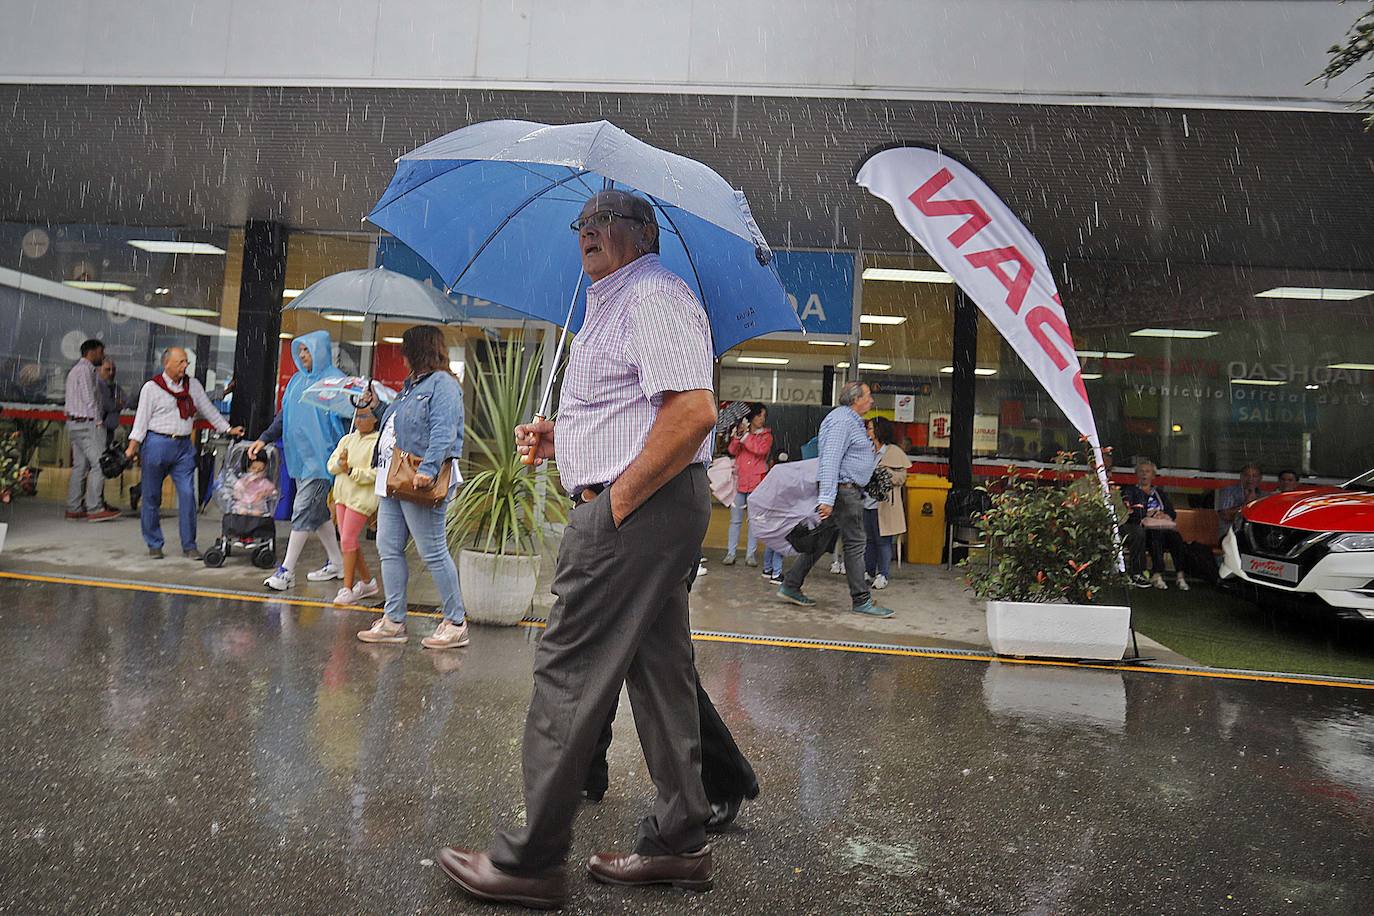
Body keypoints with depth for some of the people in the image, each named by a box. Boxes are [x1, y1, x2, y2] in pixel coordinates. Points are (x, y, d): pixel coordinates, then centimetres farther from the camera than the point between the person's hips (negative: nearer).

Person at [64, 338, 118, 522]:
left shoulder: (75, 370, 22)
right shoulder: (86, 370, -10)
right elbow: (90, 399, -16)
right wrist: (98, 422, -14)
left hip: (74, 423, 11)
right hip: (87, 423, -11)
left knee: (80, 465, 10)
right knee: (99, 464, -11)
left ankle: (73, 508, 10)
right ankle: (95, 509, -13)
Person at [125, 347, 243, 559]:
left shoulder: (193, 385, 12)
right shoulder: (152, 387, 0)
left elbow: (208, 410, 19)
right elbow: (142, 417, -2)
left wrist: (228, 429, 19)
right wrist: (133, 446, -9)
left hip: (184, 446, 3)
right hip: (157, 444, -3)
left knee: (187, 494, -5)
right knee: (152, 496, 5)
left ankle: (189, 545, 3)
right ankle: (154, 545, 17)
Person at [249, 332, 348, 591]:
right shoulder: (297, 380, 14)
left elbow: (344, 418, -13)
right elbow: (283, 416, 18)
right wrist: (264, 439, 7)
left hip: (320, 458, -8)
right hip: (299, 457, 8)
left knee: (304, 511, -7)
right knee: (317, 512, 13)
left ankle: (286, 571, -2)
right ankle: (336, 563, 24)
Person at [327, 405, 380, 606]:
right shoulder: (347, 439, 13)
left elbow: (375, 473, -16)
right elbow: (331, 464, 6)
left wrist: (351, 471, -23)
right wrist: (340, 464, -15)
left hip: (362, 497, -7)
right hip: (342, 494, 7)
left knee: (348, 540, -8)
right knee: (348, 541, 11)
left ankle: (347, 588, 0)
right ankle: (367, 582, 25)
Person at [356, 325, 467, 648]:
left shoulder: (442, 384, -9)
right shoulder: (411, 384, 21)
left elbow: (443, 432, -22)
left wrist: (428, 468, -32)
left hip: (419, 483, -10)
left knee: (433, 552, -5)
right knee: (388, 549, 9)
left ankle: (456, 623, 5)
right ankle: (394, 621, 17)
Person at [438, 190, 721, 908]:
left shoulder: (652, 295, -11)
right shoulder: (617, 303, 24)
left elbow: (693, 411, -25)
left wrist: (618, 498, -20)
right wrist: (558, 438, 14)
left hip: (634, 508, -11)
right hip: (661, 507, 11)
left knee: (568, 672, -5)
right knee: (659, 673, 12)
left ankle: (530, 861, 6)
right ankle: (679, 844, 23)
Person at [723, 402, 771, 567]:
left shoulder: (766, 435, 8)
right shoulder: (741, 431, 12)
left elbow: (761, 450, -12)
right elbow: (732, 451, 0)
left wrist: (746, 435, -9)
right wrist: (737, 436, -14)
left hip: (757, 481, -1)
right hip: (739, 479, 1)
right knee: (735, 520, 2)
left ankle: (751, 554, 6)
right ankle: (730, 553, 5)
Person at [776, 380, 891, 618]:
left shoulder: (852, 420, 20)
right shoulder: (842, 420, -14)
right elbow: (830, 460, -23)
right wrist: (827, 498, -28)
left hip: (849, 490, 11)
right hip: (844, 489, -11)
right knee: (855, 543, -5)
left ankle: (790, 587, 15)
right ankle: (862, 600, 2)